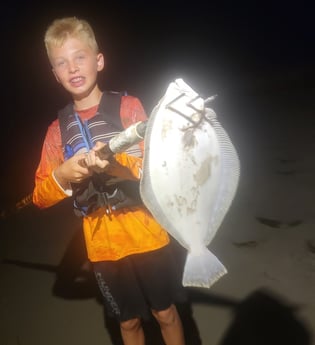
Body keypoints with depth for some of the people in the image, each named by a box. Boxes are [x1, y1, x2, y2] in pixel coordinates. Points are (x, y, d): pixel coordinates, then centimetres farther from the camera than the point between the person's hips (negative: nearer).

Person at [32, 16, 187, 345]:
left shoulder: (128, 106, -7)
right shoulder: (58, 129, 1)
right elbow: (40, 197, 2)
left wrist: (116, 165, -30)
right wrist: (63, 175, -20)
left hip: (147, 236, -2)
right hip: (103, 247, 2)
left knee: (165, 312, 16)